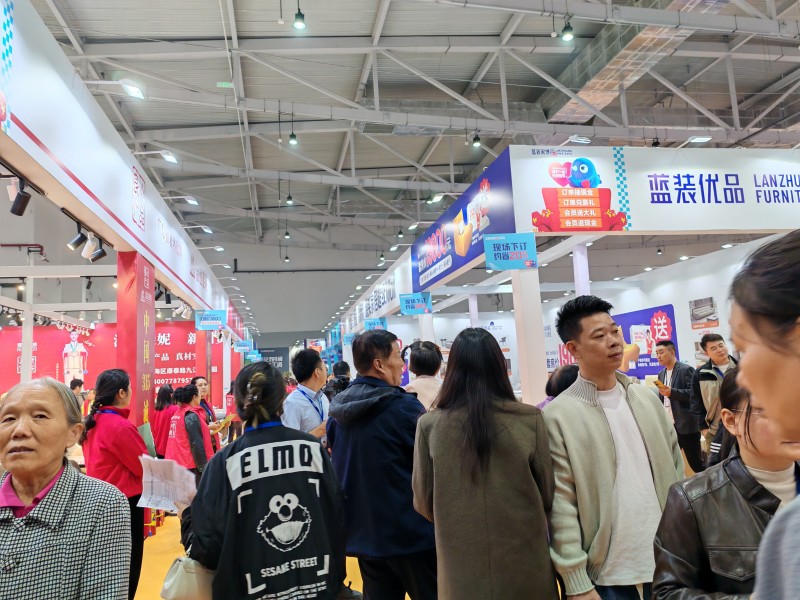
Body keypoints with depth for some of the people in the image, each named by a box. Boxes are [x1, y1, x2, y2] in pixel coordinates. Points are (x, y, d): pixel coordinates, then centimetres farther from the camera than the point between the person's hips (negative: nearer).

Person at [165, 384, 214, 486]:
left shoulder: (177, 414, 10)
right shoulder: (192, 416, -16)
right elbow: (197, 444, -18)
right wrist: (204, 467, -14)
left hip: (178, 462, 8)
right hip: (190, 464, -8)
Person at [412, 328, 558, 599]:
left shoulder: (429, 426, -12)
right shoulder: (530, 419, -13)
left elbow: (424, 504, 1)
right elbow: (547, 495, 0)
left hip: (462, 568, 0)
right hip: (525, 564, 0)